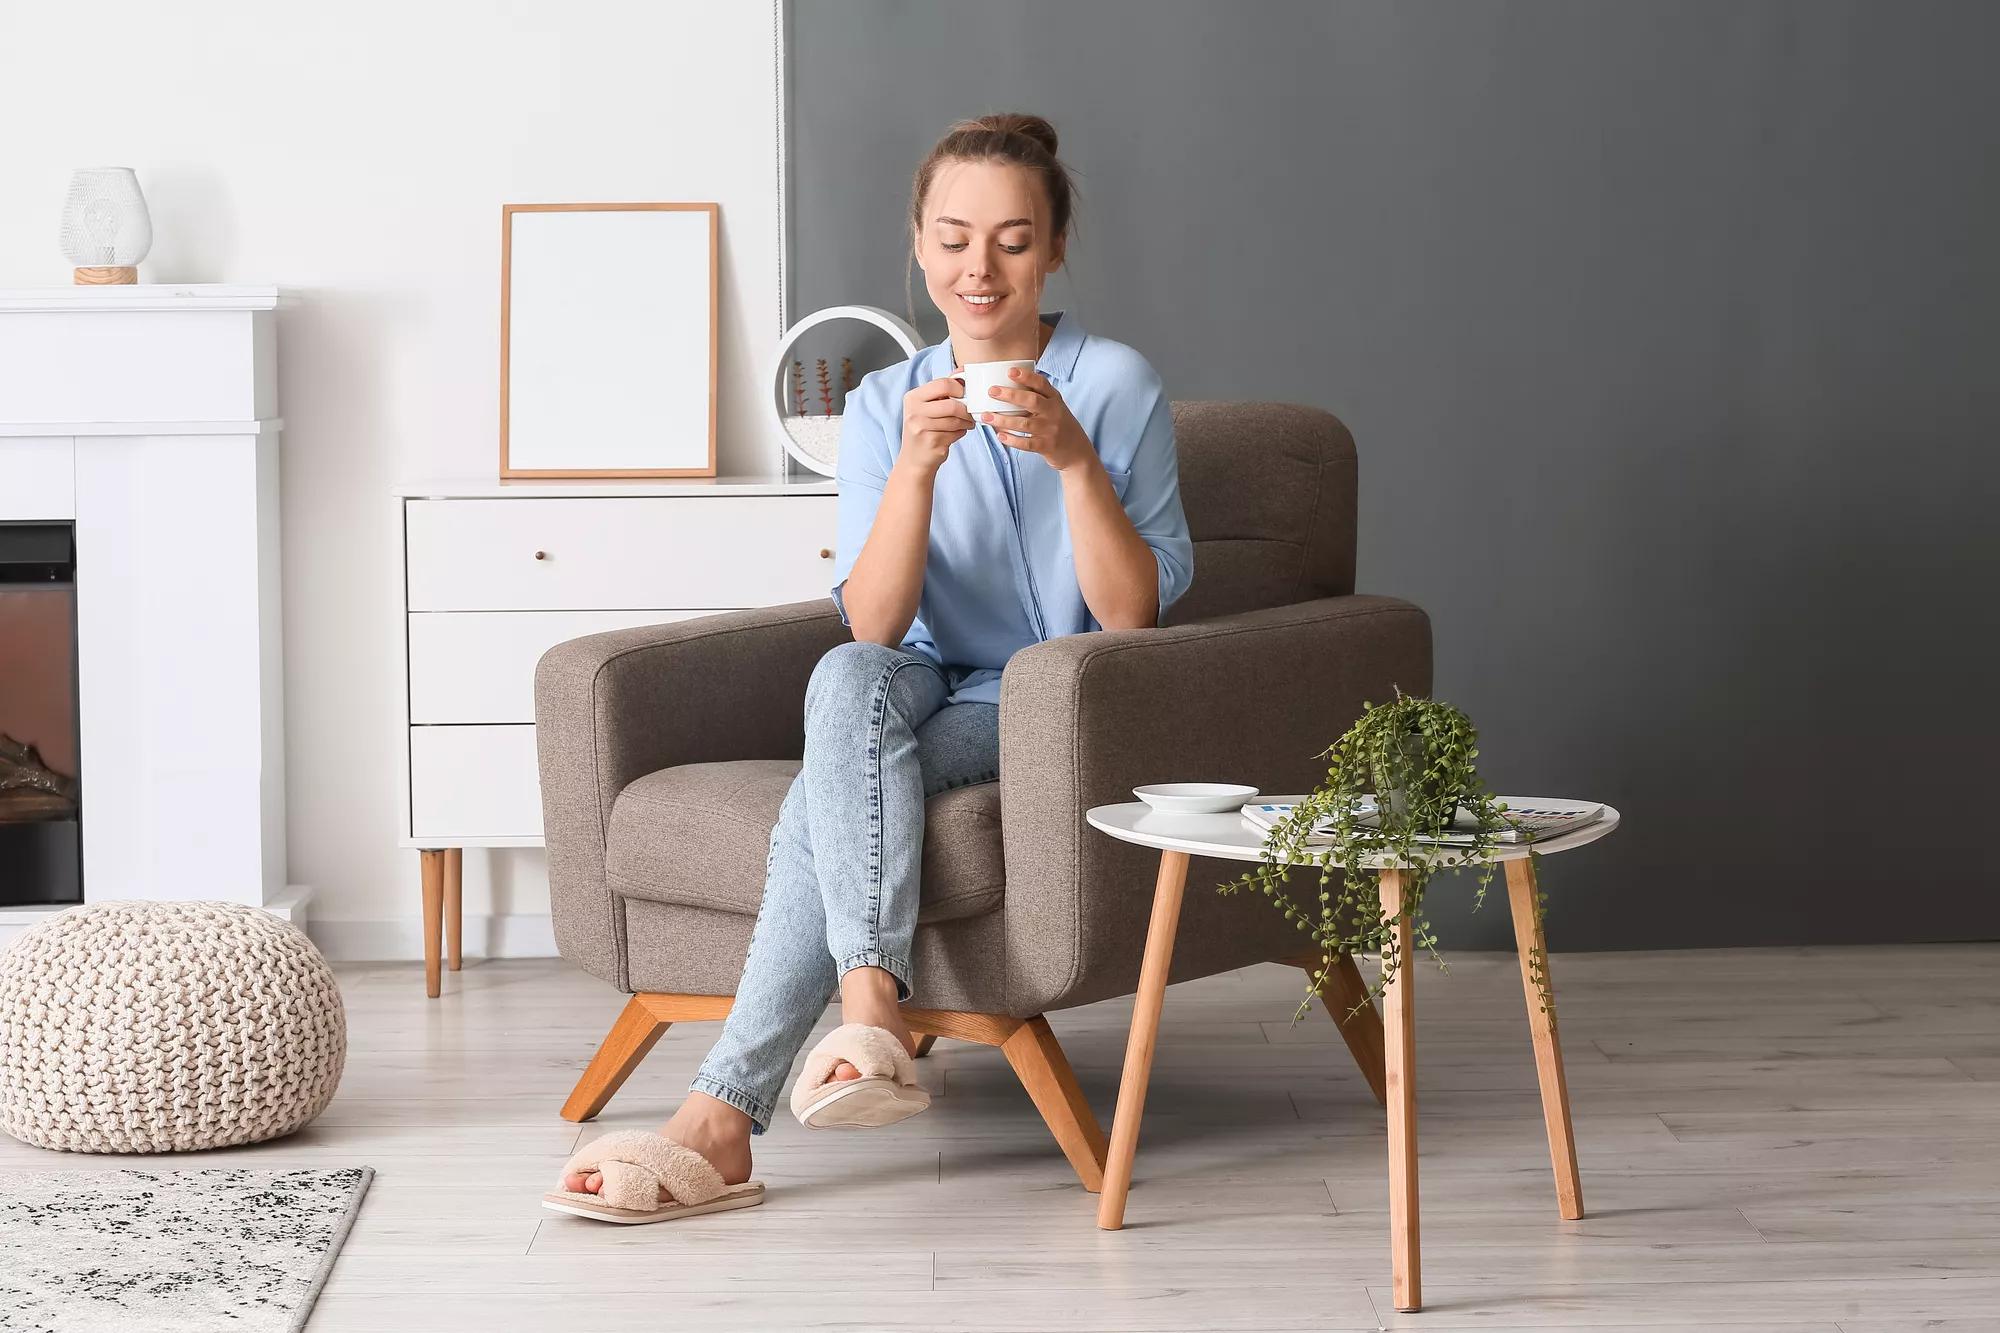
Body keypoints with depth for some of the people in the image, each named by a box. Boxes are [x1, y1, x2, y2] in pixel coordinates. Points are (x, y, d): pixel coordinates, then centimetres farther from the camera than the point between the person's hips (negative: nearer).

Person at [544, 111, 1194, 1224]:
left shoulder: (1117, 387, -2)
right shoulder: (885, 405, 8)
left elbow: (1133, 616, -9)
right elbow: (875, 624, -5)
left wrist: (1073, 459, -22)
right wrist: (917, 465, -21)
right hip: (925, 693, 3)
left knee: (829, 799, -30)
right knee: (848, 677, -34)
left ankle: (724, 1119, -34)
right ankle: (876, 1011, -46)